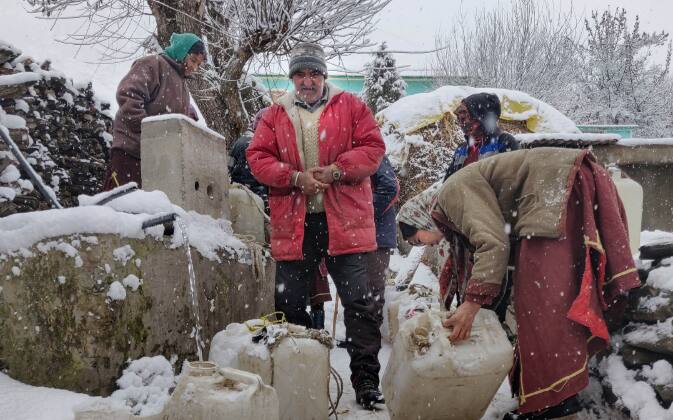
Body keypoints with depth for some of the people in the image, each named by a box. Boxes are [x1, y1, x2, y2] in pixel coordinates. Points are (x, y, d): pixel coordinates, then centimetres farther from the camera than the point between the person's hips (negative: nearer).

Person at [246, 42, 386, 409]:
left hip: (344, 220, -2)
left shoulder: (349, 106, 7)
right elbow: (257, 158, 3)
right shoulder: (274, 115, 11)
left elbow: (373, 147, -1)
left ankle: (366, 379, 10)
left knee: (357, 301, 0)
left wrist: (336, 170, -15)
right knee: (288, 303, 9)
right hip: (293, 223, 2)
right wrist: (296, 177, -13)